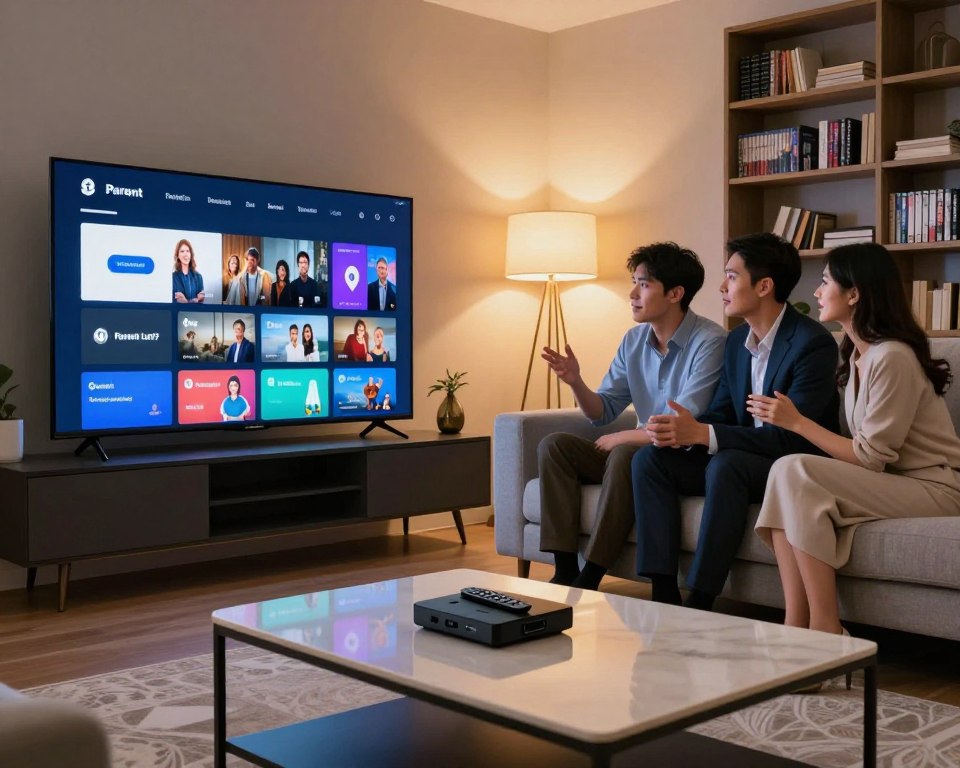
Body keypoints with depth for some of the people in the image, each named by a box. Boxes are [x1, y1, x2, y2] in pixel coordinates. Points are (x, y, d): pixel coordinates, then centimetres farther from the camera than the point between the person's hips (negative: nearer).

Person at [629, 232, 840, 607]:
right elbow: (720, 412, 9)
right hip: (741, 460, 8)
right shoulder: (736, 341, 8)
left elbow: (791, 437, -25)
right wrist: (683, 429, -16)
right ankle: (664, 595, -16)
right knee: (649, 458, -9)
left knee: (727, 464, -36)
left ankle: (699, 603, -29)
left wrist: (702, 433, -30)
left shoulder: (814, 343, -18)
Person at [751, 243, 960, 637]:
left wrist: (797, 422, -12)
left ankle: (825, 629, -19)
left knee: (794, 472, -25)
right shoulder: (857, 354, 10)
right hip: (891, 481, 8)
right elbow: (864, 450, 7)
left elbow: (870, 457, -17)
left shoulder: (892, 357, -18)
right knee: (785, 471, -14)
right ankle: (796, 627, -18)